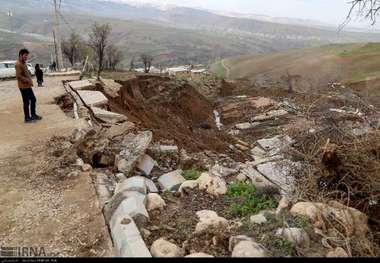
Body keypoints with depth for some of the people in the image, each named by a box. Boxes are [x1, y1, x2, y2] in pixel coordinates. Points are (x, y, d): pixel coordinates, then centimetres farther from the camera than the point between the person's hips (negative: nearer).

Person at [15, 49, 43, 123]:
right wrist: (28, 81, -20)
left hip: (28, 86, 10)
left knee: (33, 100, 16)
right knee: (26, 102, -3)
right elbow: (18, 76, -22)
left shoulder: (23, 63, 15)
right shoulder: (18, 64, -15)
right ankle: (27, 118, 6)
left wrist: (30, 81, 10)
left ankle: (33, 115, 26)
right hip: (24, 87, -10)